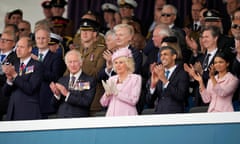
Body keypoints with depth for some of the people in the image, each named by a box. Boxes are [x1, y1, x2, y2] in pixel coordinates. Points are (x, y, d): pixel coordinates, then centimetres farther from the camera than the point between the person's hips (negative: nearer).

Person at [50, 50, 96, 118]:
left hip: (79, 120, -4)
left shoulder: (90, 81, 0)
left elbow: (87, 102, -11)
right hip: (61, 119, 4)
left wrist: (67, 94, -15)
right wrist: (57, 94, -5)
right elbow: (55, 104, 15)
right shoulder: (62, 80, 16)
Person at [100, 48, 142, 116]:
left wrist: (117, 92, -12)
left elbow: (134, 100, -9)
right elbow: (103, 103, 15)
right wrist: (107, 94, -6)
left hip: (127, 115, -4)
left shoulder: (135, 78, 4)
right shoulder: (111, 79, 17)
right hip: (111, 115, 4)